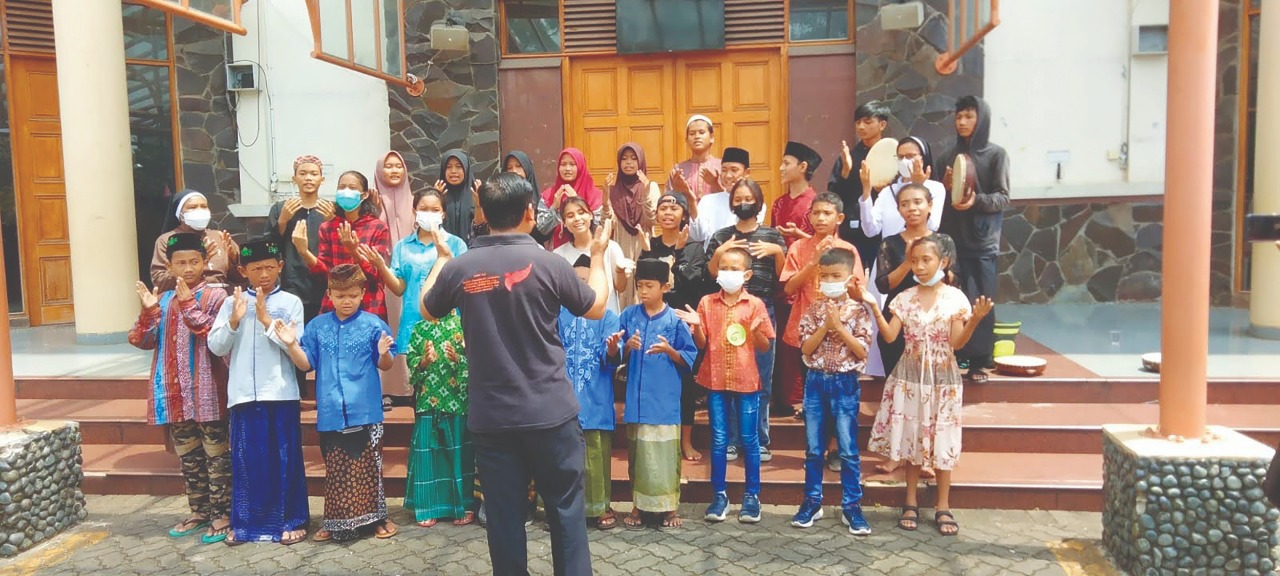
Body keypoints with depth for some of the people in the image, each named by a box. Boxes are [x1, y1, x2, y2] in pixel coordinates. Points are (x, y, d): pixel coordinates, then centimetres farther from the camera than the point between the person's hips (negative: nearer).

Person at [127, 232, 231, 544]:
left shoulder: (214, 296, -6)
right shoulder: (163, 300, 11)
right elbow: (141, 341, 7)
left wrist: (190, 306, -24)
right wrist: (148, 311, -9)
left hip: (206, 393, -6)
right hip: (175, 395, 6)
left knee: (216, 455, 3)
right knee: (188, 457, 16)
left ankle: (221, 514, 12)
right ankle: (199, 511, 29)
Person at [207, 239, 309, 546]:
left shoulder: (291, 302, 1)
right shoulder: (232, 302, 7)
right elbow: (216, 347, 3)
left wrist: (266, 320, -13)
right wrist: (234, 320, -12)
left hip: (281, 393, -2)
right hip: (244, 393, 2)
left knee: (285, 457, 5)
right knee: (246, 458, 8)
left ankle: (290, 520, 18)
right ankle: (246, 522, 22)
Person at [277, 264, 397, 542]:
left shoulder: (373, 325, -2)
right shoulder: (317, 326, 6)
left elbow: (385, 366, 0)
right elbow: (306, 364, 6)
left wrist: (384, 353, -22)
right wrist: (292, 345, -11)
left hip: (365, 411, -3)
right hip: (331, 412, 3)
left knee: (367, 467, 4)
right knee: (335, 470, 12)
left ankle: (375, 517, 16)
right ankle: (337, 522, 23)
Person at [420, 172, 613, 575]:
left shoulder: (459, 268, -5)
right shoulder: (547, 262, -11)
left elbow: (427, 311, 15)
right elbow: (597, 308, 4)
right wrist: (598, 254, 18)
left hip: (490, 417, 2)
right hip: (550, 412, -2)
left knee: (503, 515, 10)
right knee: (566, 508, 10)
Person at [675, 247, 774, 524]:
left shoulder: (755, 304, -1)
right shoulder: (707, 303, 3)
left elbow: (765, 347, 0)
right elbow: (701, 344, 3)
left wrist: (757, 329, -18)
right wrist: (696, 325, -15)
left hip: (746, 380, -1)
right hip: (716, 379, 1)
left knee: (749, 439, 6)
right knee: (718, 440, 7)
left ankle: (751, 495, 18)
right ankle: (719, 495, 17)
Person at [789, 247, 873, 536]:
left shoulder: (858, 311, -5)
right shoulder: (813, 310, 1)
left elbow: (862, 352, -11)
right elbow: (806, 348, -5)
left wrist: (839, 326, -16)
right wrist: (825, 326, -15)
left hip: (845, 384, -2)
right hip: (815, 382, 2)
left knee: (848, 449, 4)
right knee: (813, 448, 10)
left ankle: (851, 505, 14)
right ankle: (812, 501, 22)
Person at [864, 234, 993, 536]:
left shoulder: (955, 297, -6)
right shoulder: (905, 298, 0)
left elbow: (957, 342, -10)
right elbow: (890, 336, -6)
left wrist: (975, 319, -27)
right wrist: (874, 307, -14)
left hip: (943, 378, -2)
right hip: (911, 376, 2)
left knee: (942, 440, 4)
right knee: (911, 438, 8)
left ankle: (943, 507, 16)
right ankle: (911, 503, 21)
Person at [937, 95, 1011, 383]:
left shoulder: (996, 154, 2)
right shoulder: (949, 156, 13)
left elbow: (1003, 198, -3)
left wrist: (977, 200, -21)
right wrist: (945, 187, -5)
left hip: (982, 240, -3)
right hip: (952, 238, 3)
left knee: (981, 300, -3)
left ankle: (978, 361, 4)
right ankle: (954, 356, 8)